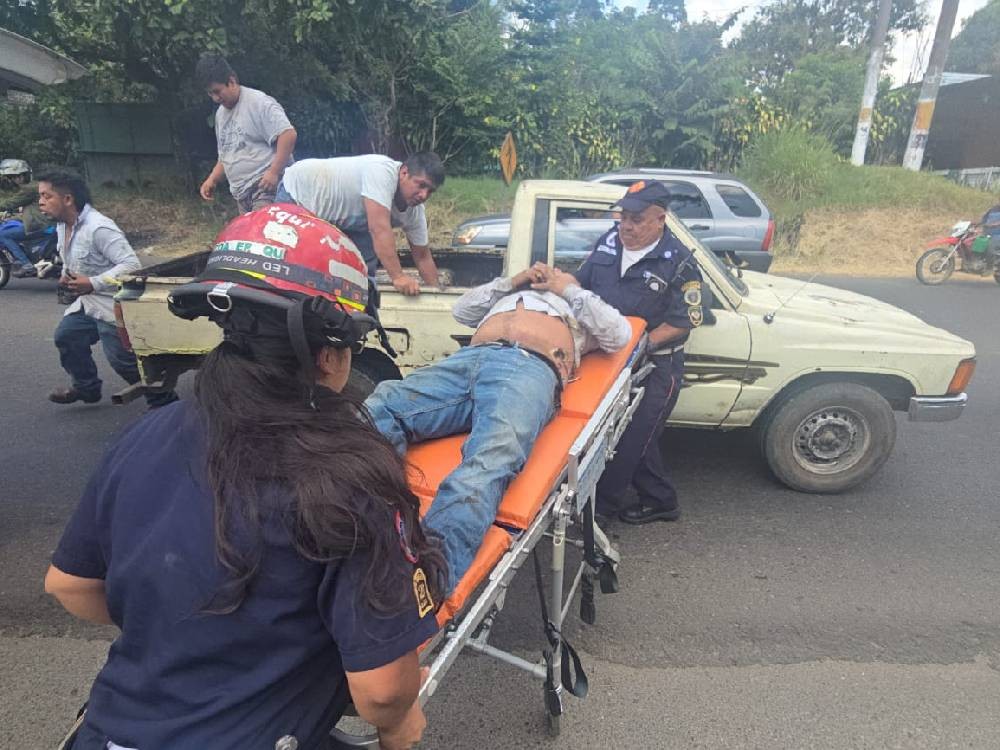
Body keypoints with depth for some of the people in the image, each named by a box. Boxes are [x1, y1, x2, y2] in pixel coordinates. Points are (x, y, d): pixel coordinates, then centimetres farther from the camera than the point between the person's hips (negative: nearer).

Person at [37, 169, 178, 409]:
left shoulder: (99, 228, -24)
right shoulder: (62, 226, 7)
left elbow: (131, 265, -29)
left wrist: (93, 283, -28)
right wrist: (66, 276, 5)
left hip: (113, 305, -10)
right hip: (86, 302, 10)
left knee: (123, 359, -7)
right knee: (66, 336, 17)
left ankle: (163, 400, 8)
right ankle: (86, 387, 36)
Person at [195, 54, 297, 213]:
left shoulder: (259, 102, -6)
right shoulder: (220, 113, 21)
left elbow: (288, 134, -17)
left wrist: (274, 172, -21)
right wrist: (212, 179, 14)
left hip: (266, 187, -8)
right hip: (242, 195, 9)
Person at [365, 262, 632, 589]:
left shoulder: (583, 308, 38)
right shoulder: (509, 294, 49)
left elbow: (620, 334, 17)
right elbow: (462, 311, 35)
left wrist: (569, 290, 22)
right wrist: (510, 282, 30)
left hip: (532, 367, -4)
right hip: (467, 357, 4)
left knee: (493, 455, -39)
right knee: (380, 407, -27)